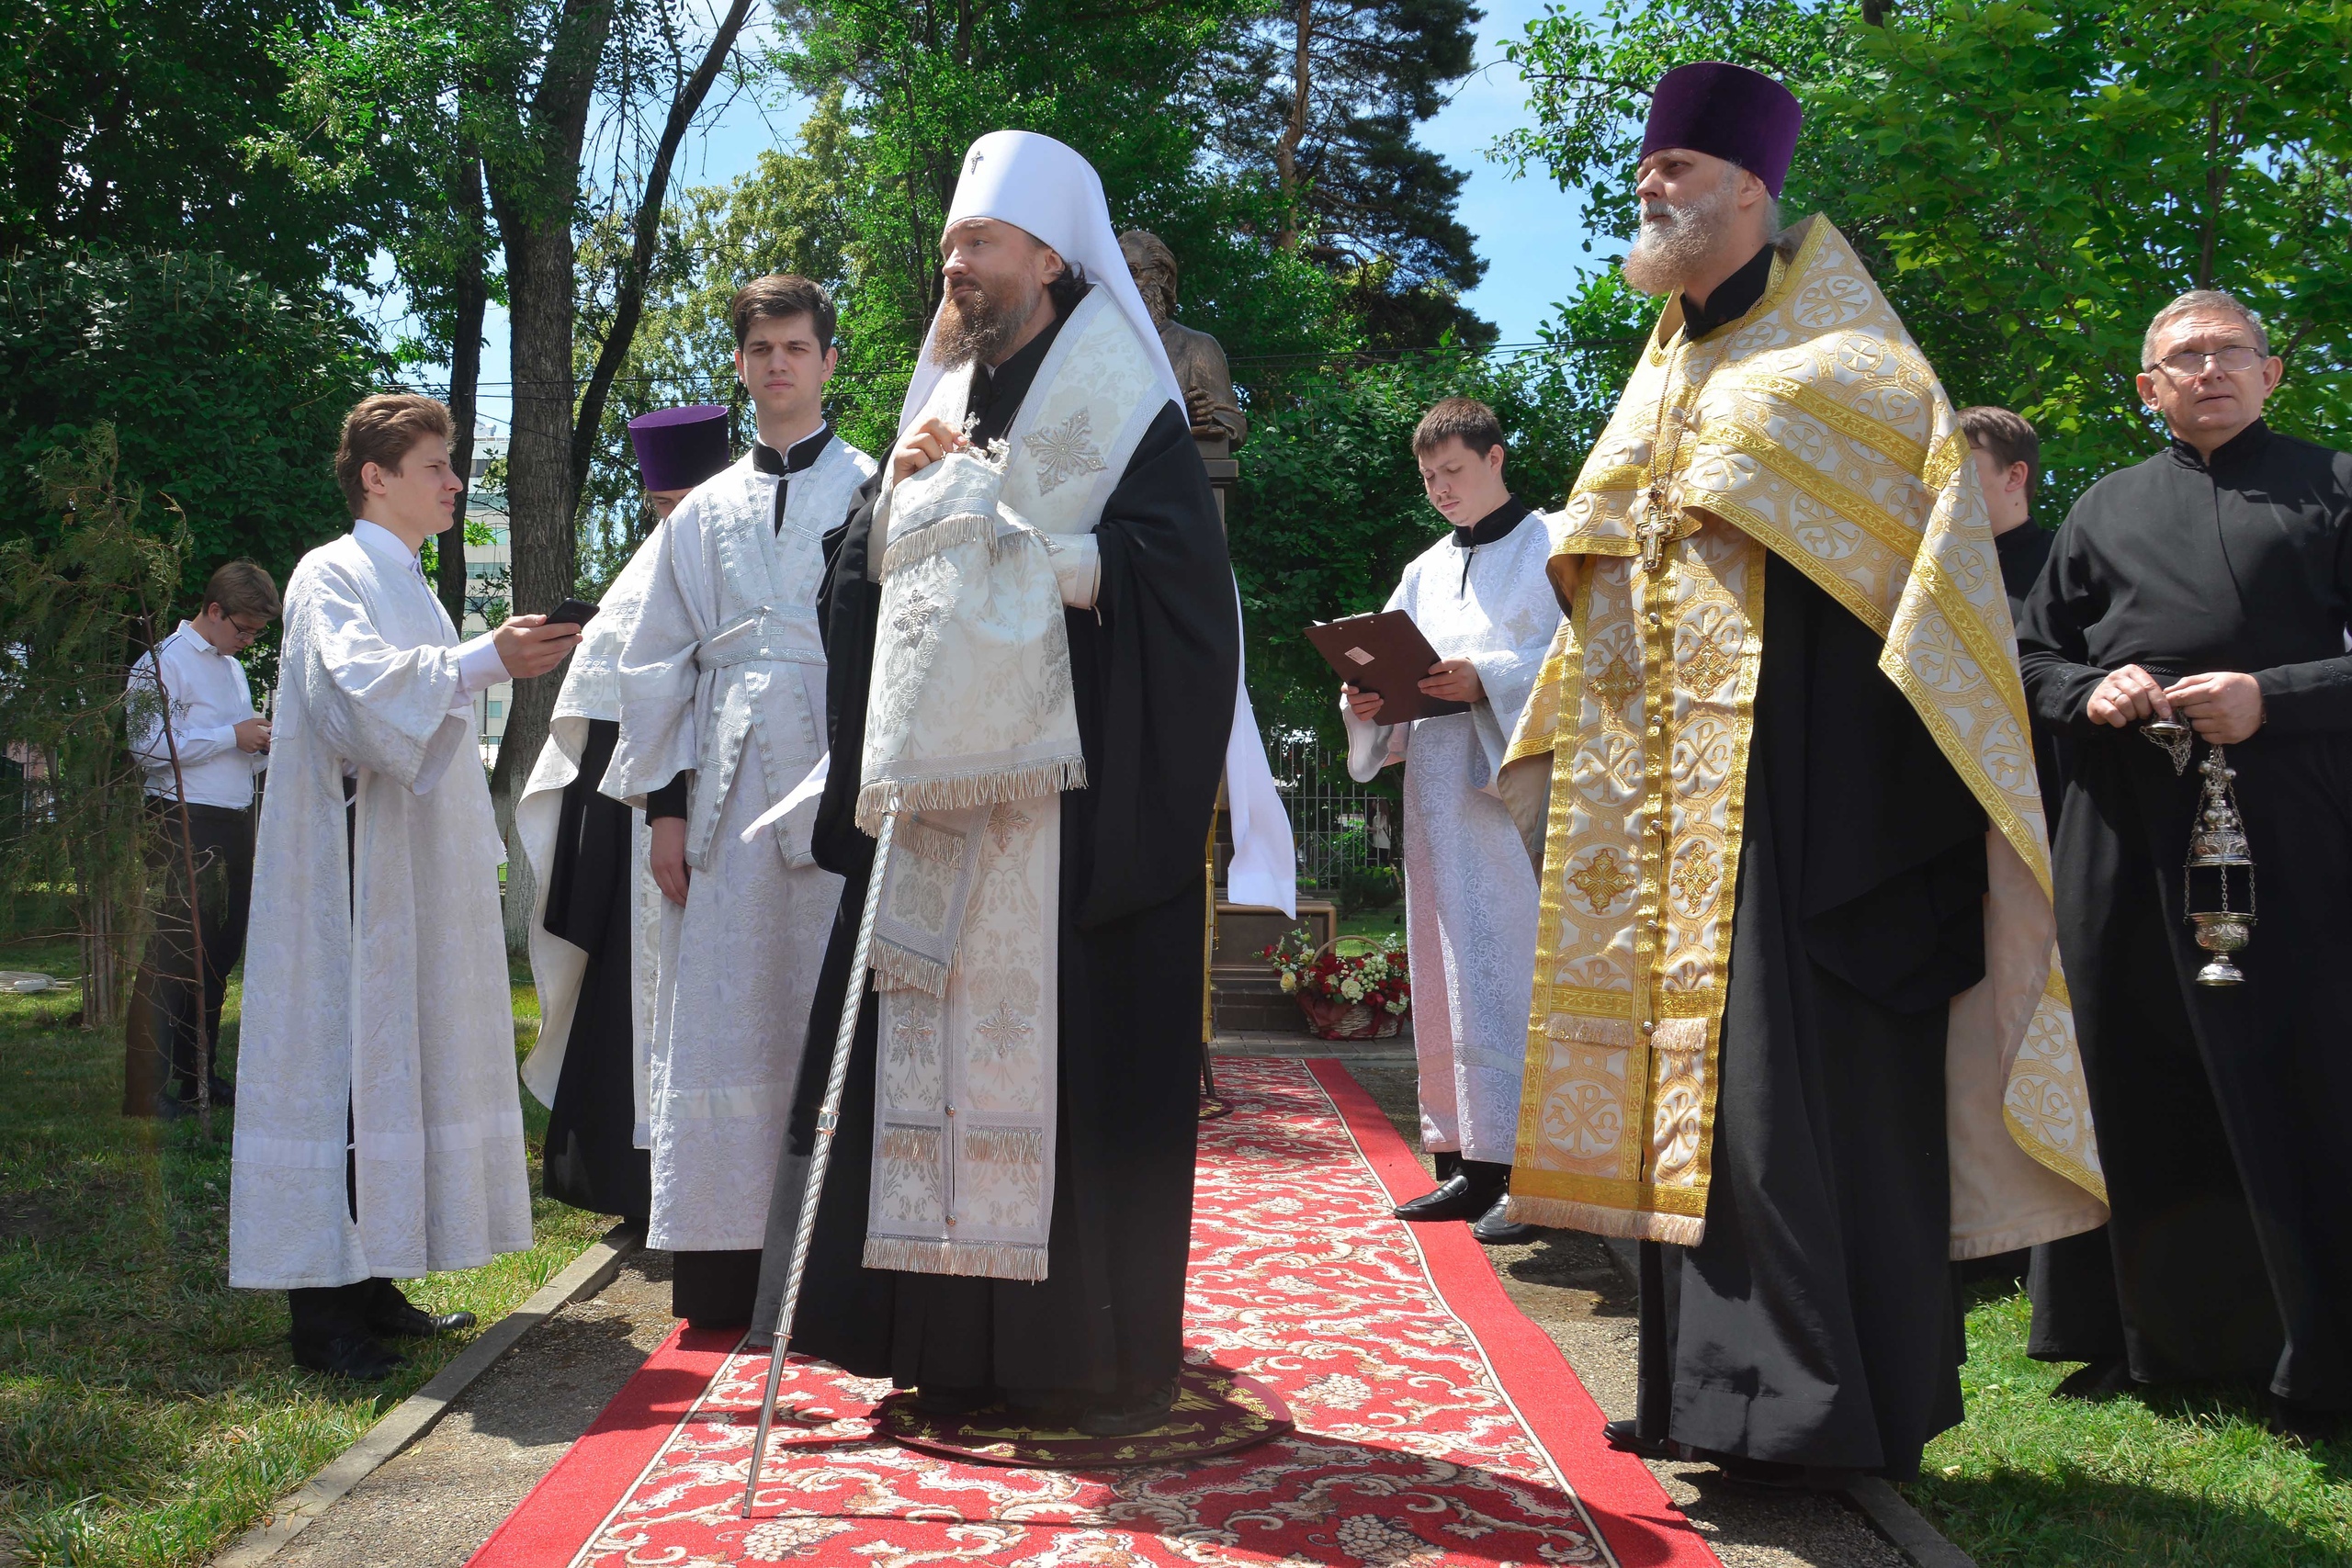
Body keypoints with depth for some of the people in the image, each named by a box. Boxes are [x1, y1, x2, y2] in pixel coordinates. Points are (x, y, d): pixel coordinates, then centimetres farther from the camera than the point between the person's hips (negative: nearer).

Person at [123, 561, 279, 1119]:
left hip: (236, 823, 9)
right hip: (185, 825, -9)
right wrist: (232, 736, -16)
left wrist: (267, 747, 7)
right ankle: (146, 1089, -7)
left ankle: (197, 1072, 22)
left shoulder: (234, 668, 22)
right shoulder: (164, 663, -6)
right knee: (172, 953, -10)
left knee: (220, 953, 12)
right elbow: (149, 745, -18)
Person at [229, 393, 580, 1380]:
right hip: (354, 872, -9)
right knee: (346, 1056, -9)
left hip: (419, 873, 9)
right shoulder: (331, 576, -6)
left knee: (402, 1055, 9)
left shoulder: (409, 587, 20)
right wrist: (485, 661, -33)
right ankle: (322, 1307, -5)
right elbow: (363, 686, -25)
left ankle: (369, 1282, 16)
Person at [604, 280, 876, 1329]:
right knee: (722, 1022, 1)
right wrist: (663, 800, 6)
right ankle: (723, 1265, 7)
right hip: (725, 793, 3)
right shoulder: (703, 512, 19)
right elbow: (658, 661, 16)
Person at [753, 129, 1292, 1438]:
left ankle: (1103, 1355, 7)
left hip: (1070, 791, -6)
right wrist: (898, 487, 0)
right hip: (936, 789, 6)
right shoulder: (944, 401, 18)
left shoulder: (1116, 399, 0)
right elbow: (867, 576, 19)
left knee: (1072, 1057, -4)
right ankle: (957, 1336, 15)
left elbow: (1171, 572, -12)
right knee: (933, 1050, 4)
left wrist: (1004, 535, -10)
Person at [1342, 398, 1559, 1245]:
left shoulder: (1549, 551, 3)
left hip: (1512, 787, -6)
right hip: (1435, 788, 7)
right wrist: (1370, 704, -1)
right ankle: (1466, 1165, 12)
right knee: (1445, 977, 6)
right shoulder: (1425, 572, 22)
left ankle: (1524, 1170, -8)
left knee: (1506, 974, -11)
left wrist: (1487, 680, -19)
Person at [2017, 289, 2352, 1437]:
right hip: (2126, 837, 3)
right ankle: (2148, 1335, 20)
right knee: (2134, 1092, 6)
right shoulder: (2105, 509, 17)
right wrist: (2089, 691, -3)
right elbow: (2030, 655, 17)